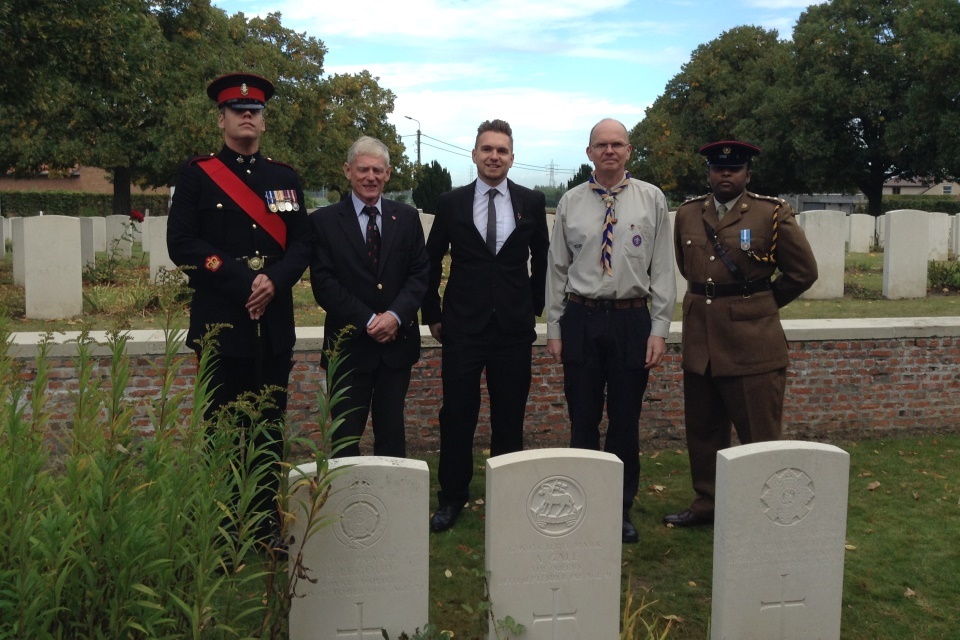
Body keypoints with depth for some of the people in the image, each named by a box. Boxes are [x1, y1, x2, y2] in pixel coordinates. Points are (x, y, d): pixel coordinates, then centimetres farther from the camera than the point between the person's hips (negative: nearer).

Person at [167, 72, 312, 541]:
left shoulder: (286, 178, 13)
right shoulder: (196, 174, 3)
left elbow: (303, 243, 6)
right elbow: (182, 243, -8)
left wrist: (274, 280, -13)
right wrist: (243, 280, -15)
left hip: (274, 323, 3)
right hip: (221, 322, -3)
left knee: (270, 430, 8)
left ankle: (268, 521, 18)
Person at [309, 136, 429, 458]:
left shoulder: (407, 217, 8)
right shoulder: (324, 220, -1)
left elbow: (420, 272, 2)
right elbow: (324, 283, -7)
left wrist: (396, 315, -13)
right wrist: (368, 320, -15)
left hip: (397, 341, 2)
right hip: (349, 344, -2)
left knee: (392, 431, 12)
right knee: (345, 435, 4)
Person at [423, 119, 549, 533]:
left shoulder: (532, 203, 3)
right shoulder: (451, 203, 2)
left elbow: (542, 260, 14)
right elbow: (431, 262, 9)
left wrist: (535, 305, 10)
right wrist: (432, 314, 8)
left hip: (514, 328, 1)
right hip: (462, 327, 0)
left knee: (510, 419, 8)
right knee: (457, 416, 4)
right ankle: (452, 497, 19)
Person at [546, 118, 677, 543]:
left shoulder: (652, 200, 2)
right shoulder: (570, 203, 5)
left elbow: (662, 269, 0)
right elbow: (557, 269, 7)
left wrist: (660, 329, -5)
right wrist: (553, 328, 3)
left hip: (633, 320, 0)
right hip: (581, 319, 1)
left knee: (626, 421, 8)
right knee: (582, 420, 7)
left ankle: (622, 508, 23)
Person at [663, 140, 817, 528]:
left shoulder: (773, 214, -3)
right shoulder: (687, 214, 9)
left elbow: (803, 272, 3)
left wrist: (762, 304, 8)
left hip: (752, 343, -4)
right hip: (699, 342, 5)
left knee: (759, 437, 1)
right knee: (703, 432, 14)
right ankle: (706, 504, 28)